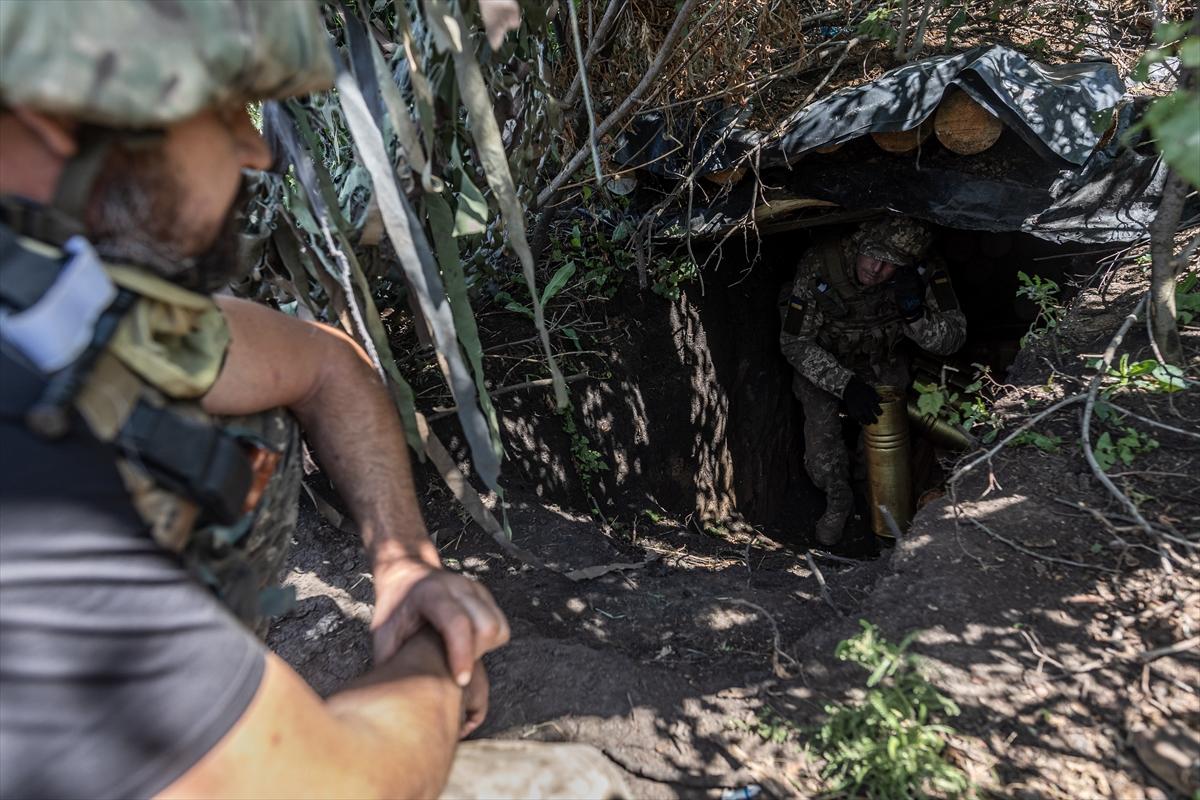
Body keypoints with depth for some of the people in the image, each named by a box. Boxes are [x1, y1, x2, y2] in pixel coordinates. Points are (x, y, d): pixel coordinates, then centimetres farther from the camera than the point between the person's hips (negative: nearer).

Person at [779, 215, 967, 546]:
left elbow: (952, 338, -19)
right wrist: (845, 385, -33)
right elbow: (794, 342, -24)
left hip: (884, 361, 2)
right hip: (822, 362, -2)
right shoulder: (819, 266, -32)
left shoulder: (923, 272, -26)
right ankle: (838, 500, 9)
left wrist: (916, 312, -39)